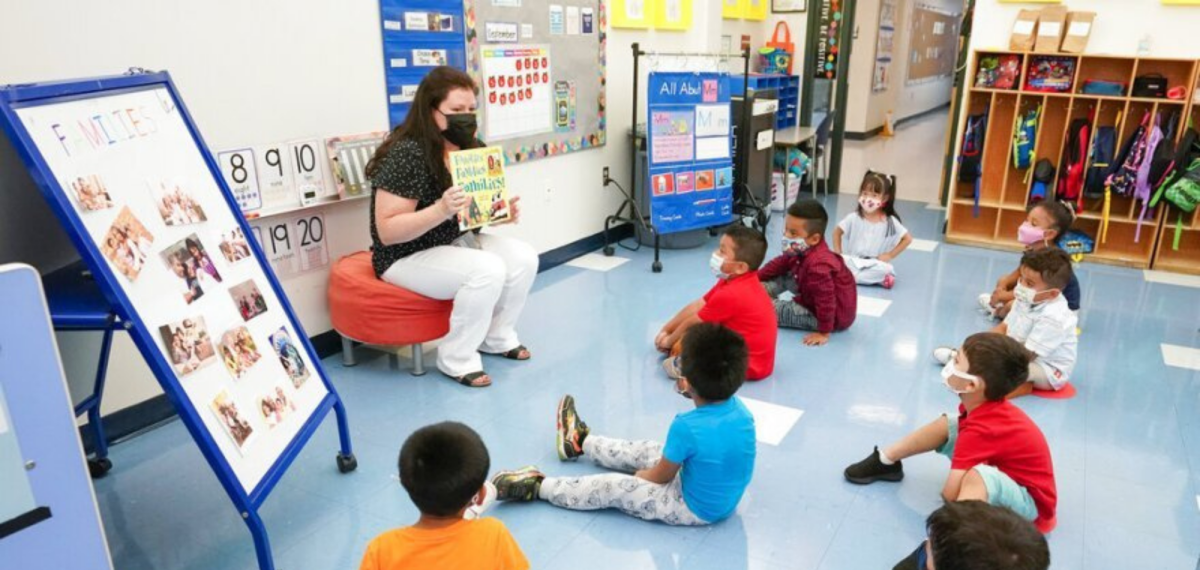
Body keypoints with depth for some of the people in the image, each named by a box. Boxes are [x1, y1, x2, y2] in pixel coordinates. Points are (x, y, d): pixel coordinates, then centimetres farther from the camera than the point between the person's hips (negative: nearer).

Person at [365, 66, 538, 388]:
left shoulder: (469, 149, 1)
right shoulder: (407, 155, -23)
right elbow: (387, 232, -26)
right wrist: (441, 210, -39)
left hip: (455, 242, 8)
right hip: (406, 257, -8)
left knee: (523, 257, -9)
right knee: (487, 269, -29)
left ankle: (497, 337, 12)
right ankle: (457, 359, -11)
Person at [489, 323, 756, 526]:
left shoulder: (686, 427, -33)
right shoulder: (741, 410, -14)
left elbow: (660, 477, -14)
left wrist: (640, 475, 5)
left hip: (696, 509, -8)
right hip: (725, 497, 8)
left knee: (612, 488, -2)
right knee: (648, 451, 22)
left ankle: (537, 487, 14)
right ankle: (580, 442, 43)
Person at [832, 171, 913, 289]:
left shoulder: (890, 222, -4)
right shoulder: (854, 218, -3)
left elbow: (907, 238, 2)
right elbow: (837, 232, 7)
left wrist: (890, 255, -5)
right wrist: (838, 253, -4)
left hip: (875, 264, -1)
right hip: (852, 261, 1)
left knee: (886, 269, -34)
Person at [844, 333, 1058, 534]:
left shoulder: (981, 429, -35)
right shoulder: (988, 406, -7)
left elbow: (950, 494, -35)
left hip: (1031, 501, -10)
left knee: (978, 476, -45)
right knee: (945, 425, 9)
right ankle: (885, 461, 22)